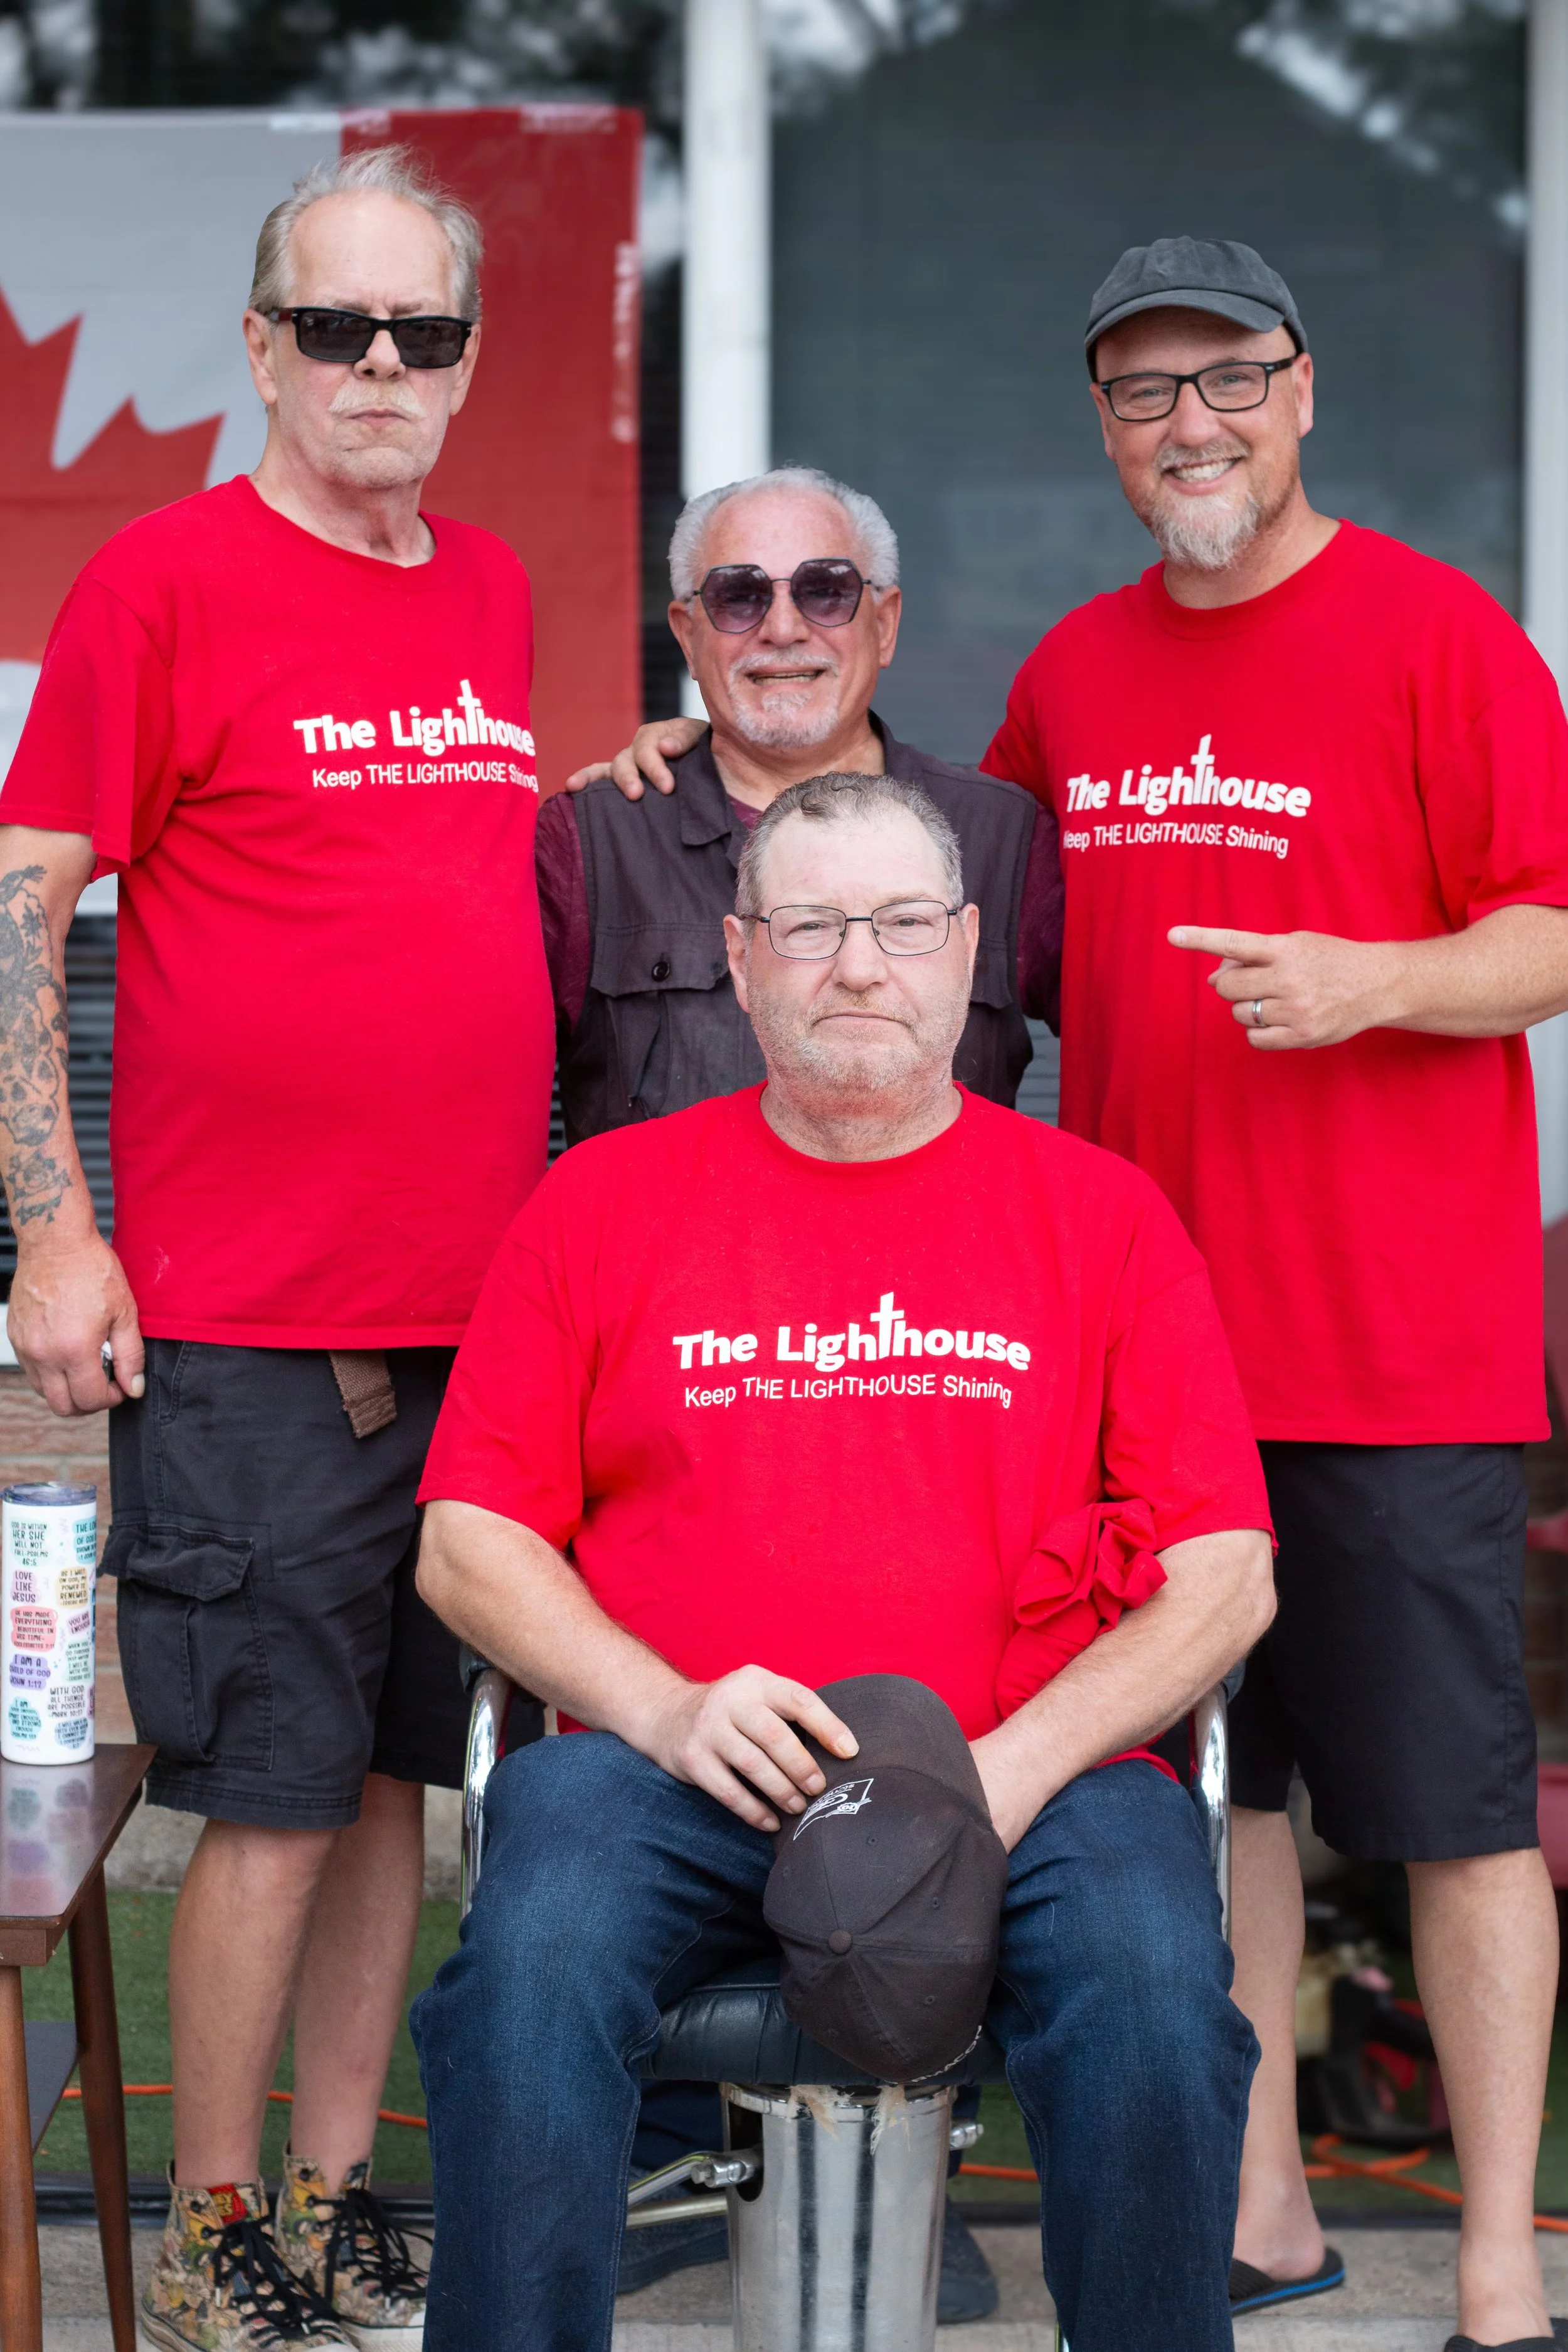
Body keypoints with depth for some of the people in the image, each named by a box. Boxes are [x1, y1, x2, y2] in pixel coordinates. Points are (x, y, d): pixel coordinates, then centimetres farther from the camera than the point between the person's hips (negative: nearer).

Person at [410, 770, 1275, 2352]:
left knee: (1151, 1977, -30)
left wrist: (1012, 1766, -11)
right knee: (536, 1964, -31)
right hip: (666, 1764, 0)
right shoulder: (603, 1199, 13)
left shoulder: (1101, 1213, 11)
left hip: (1028, 1770, 0)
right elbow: (469, 1543, 9)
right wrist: (664, 1710, -8)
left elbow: (1225, 1578, 5)